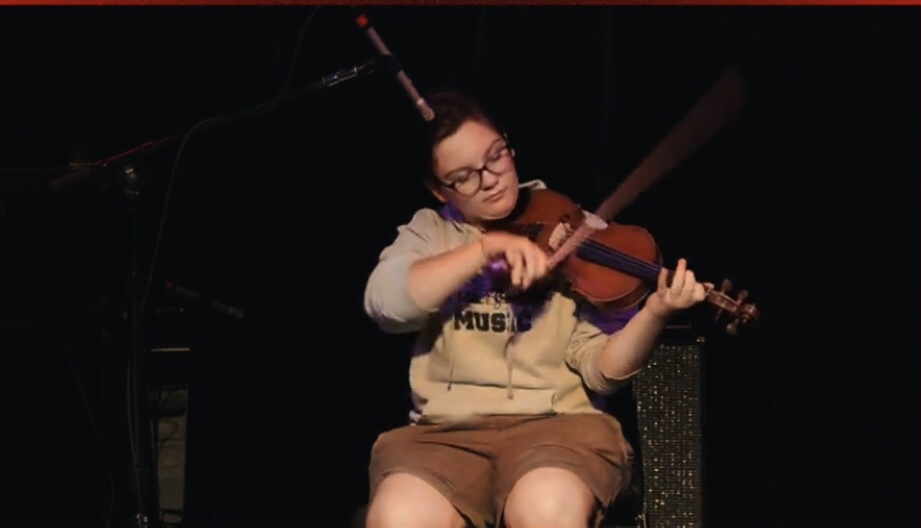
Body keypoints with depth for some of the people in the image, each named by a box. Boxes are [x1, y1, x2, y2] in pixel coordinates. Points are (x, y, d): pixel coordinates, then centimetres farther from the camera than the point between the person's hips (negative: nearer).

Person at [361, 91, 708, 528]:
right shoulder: (430, 232, 16)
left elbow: (601, 371, 1)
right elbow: (385, 303, -7)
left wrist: (654, 314, -19)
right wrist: (486, 248, -13)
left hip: (556, 424, -1)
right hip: (446, 432, 1)